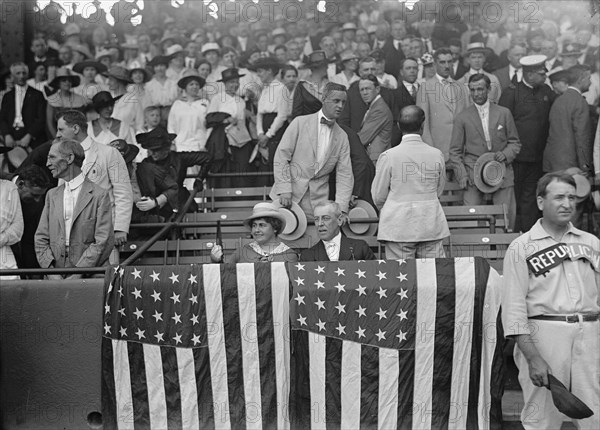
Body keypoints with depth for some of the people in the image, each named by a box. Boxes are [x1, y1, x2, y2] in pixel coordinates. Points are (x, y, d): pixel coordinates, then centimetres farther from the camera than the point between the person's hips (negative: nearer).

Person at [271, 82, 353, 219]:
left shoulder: (342, 137, 10)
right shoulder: (300, 123, 0)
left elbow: (344, 175, 6)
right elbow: (281, 156, -3)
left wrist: (341, 209, -7)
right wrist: (284, 190, -13)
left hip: (318, 201, 3)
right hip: (289, 195, -2)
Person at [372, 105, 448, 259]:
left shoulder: (388, 156, -8)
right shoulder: (437, 155, -1)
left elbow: (378, 196, 0)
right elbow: (439, 191, 12)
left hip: (398, 227, -2)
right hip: (431, 226, 2)